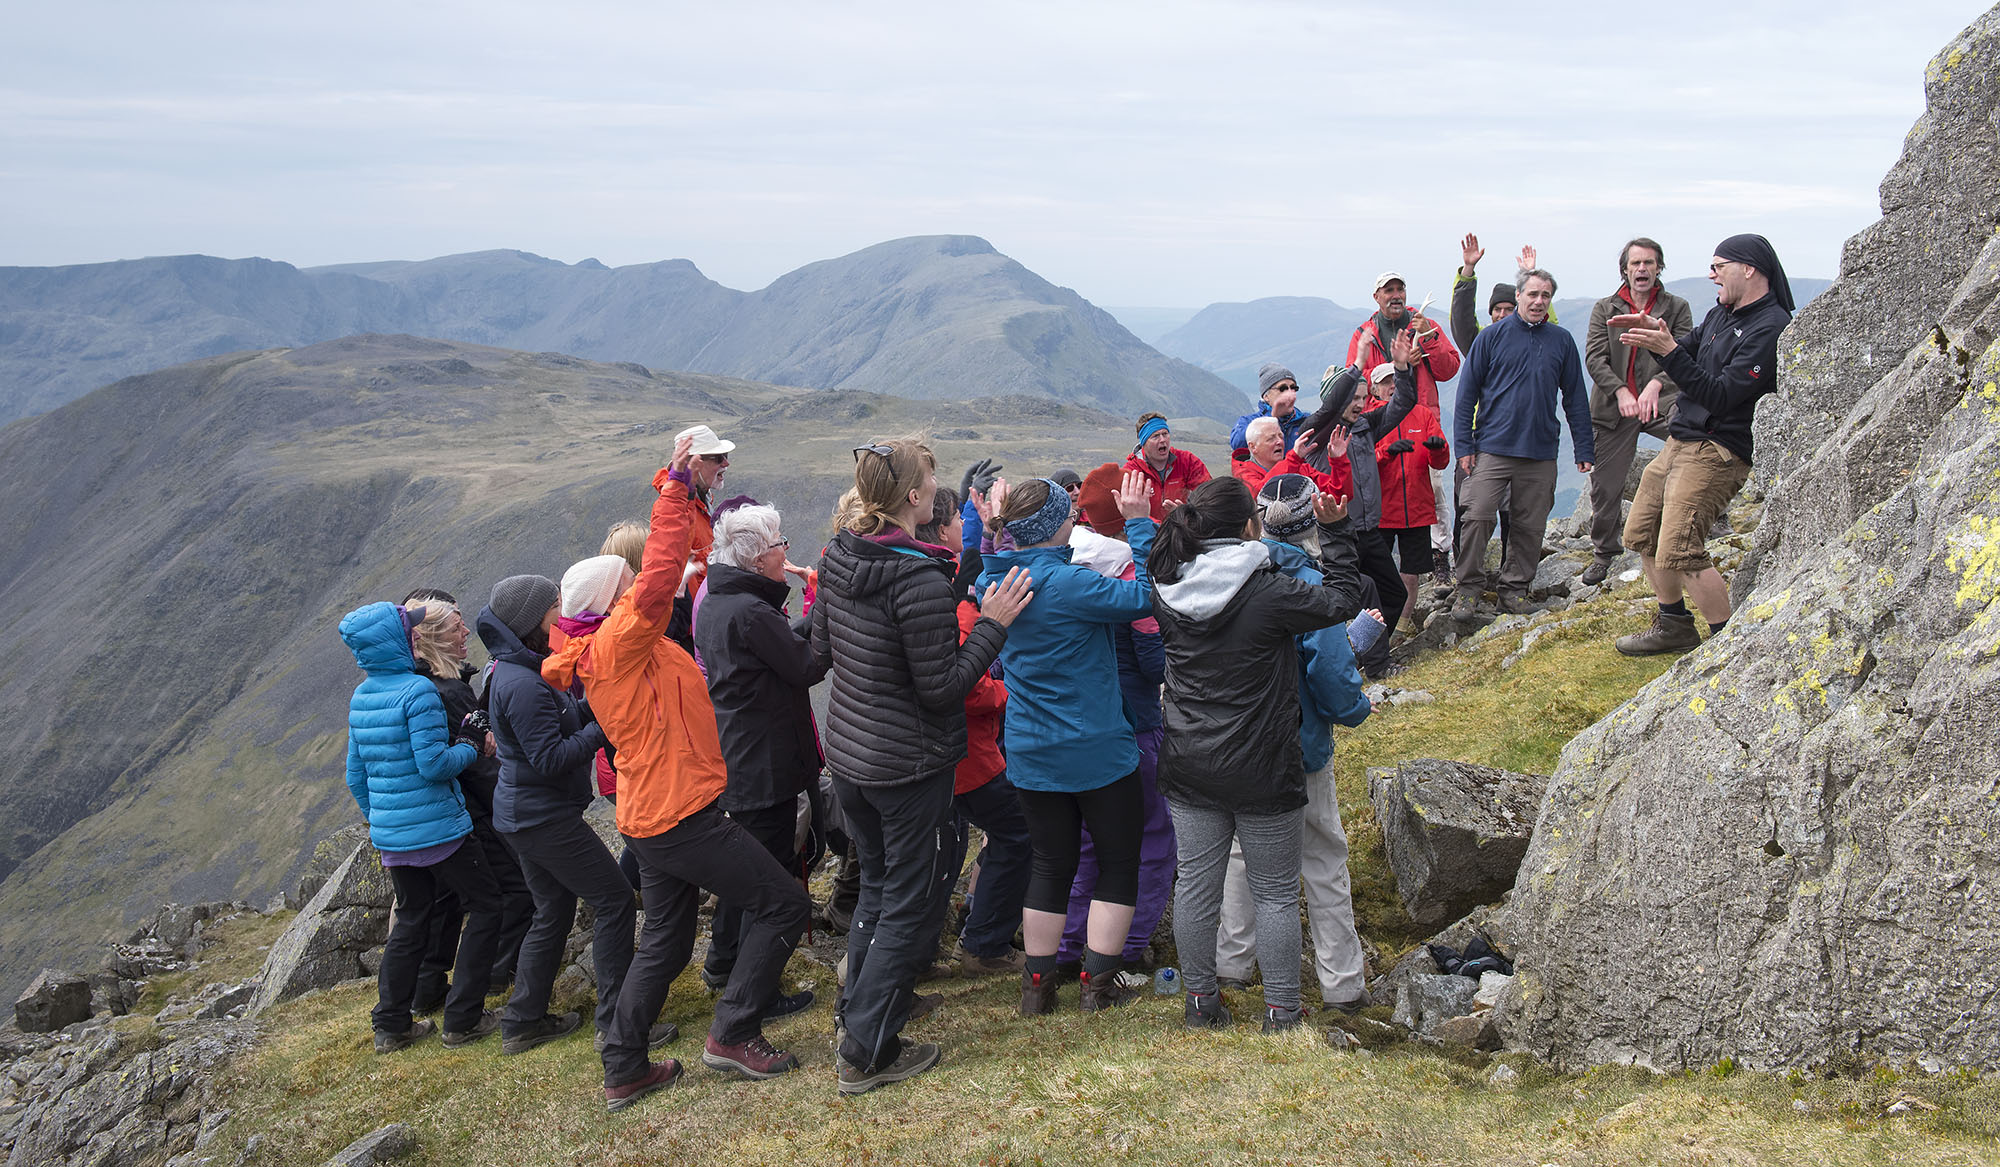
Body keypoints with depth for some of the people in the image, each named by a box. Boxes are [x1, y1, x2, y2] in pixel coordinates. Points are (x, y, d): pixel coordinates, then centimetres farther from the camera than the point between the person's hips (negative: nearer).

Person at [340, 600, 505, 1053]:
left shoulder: (360, 699, 7)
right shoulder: (417, 692, -18)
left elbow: (356, 775, 14)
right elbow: (434, 765, -22)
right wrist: (474, 748, -5)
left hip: (390, 834, 8)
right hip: (436, 828, -7)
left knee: (411, 920, 19)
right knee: (484, 907, 7)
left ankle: (391, 1026, 20)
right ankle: (463, 1020, 5)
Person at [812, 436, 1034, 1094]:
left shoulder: (839, 559, -1)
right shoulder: (920, 579, -26)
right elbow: (942, 686, -21)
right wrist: (992, 624, -16)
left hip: (847, 752, 8)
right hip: (909, 764, -8)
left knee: (876, 884, 25)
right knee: (906, 904, 6)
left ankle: (858, 1011, 38)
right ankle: (868, 1052, 12)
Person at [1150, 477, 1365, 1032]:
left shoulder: (1168, 594, -5)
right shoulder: (1269, 592, -18)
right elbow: (1343, 600, -6)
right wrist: (1335, 532, 5)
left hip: (1189, 769, 5)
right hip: (1262, 772, -5)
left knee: (1196, 884, 14)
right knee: (1276, 893, 9)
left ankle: (1199, 1001, 26)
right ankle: (1282, 1012, 18)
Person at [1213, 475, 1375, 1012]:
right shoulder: (1310, 586, -21)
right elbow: (1331, 671, -20)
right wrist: (1357, 708, -1)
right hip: (1299, 747, -5)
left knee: (1243, 850, 20)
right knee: (1323, 860, 8)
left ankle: (1231, 961, 28)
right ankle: (1342, 982, 14)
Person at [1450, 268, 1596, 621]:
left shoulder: (1562, 340, 9)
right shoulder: (1492, 337, 2)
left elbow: (1575, 398, 13)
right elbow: (1468, 392, 4)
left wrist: (1584, 449, 9)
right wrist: (1463, 445, -3)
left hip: (1541, 452, 2)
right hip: (1492, 447, -2)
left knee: (1531, 525, 6)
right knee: (1477, 517, -11)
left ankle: (1515, 587, 20)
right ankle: (1469, 588, 1)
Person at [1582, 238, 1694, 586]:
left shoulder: (1677, 308, 7)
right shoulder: (1604, 309, 10)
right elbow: (1594, 358, -2)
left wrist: (1655, 385, -25)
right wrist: (1620, 392, -20)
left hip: (1661, 401, -2)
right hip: (1613, 406, 2)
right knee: (1605, 485, 5)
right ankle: (1604, 552, 26)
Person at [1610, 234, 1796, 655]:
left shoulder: (1770, 329, -16)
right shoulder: (1722, 314, 12)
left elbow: (1720, 396, -23)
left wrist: (1669, 350, -27)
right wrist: (1656, 332, 1)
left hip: (1717, 452, -10)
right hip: (1679, 444, 10)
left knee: (1679, 553, -17)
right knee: (1641, 534, 15)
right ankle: (1674, 626, 29)